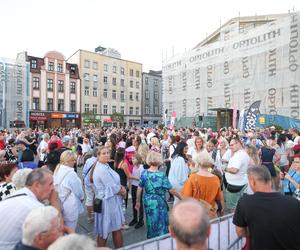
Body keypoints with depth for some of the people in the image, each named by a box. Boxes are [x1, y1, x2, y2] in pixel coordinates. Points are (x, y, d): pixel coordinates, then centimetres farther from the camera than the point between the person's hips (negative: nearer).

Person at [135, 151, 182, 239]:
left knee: (151, 222, 23)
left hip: (148, 201, 5)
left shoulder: (144, 173, -6)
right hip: (158, 202, -5)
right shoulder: (161, 175, -18)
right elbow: (171, 190, -14)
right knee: (160, 223, 14)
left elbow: (139, 189, -1)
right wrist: (181, 197, -1)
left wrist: (138, 201, 11)